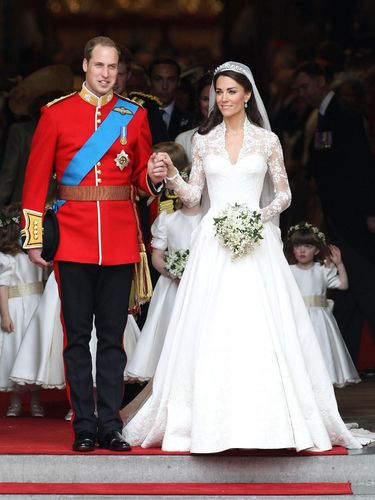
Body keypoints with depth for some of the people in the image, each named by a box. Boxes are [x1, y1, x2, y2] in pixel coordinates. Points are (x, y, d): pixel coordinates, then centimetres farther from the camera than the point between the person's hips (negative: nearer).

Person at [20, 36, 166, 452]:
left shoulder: (134, 116, 9)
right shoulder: (56, 114, 3)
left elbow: (141, 178, 15)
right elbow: (36, 179, 2)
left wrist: (153, 178, -9)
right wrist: (33, 239, -2)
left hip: (120, 241, 2)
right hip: (73, 241, -1)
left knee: (113, 337, 4)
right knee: (77, 336, 1)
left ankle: (110, 426, 9)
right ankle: (84, 426, 6)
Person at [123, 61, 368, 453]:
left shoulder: (267, 141, 5)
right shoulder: (203, 141, 9)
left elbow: (284, 195, 7)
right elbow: (192, 197, 9)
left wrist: (260, 215, -10)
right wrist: (170, 173, -7)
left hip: (256, 241, -1)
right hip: (213, 243, 1)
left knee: (260, 330, -6)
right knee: (210, 332, -4)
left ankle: (268, 418, 0)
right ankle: (209, 420, 2)